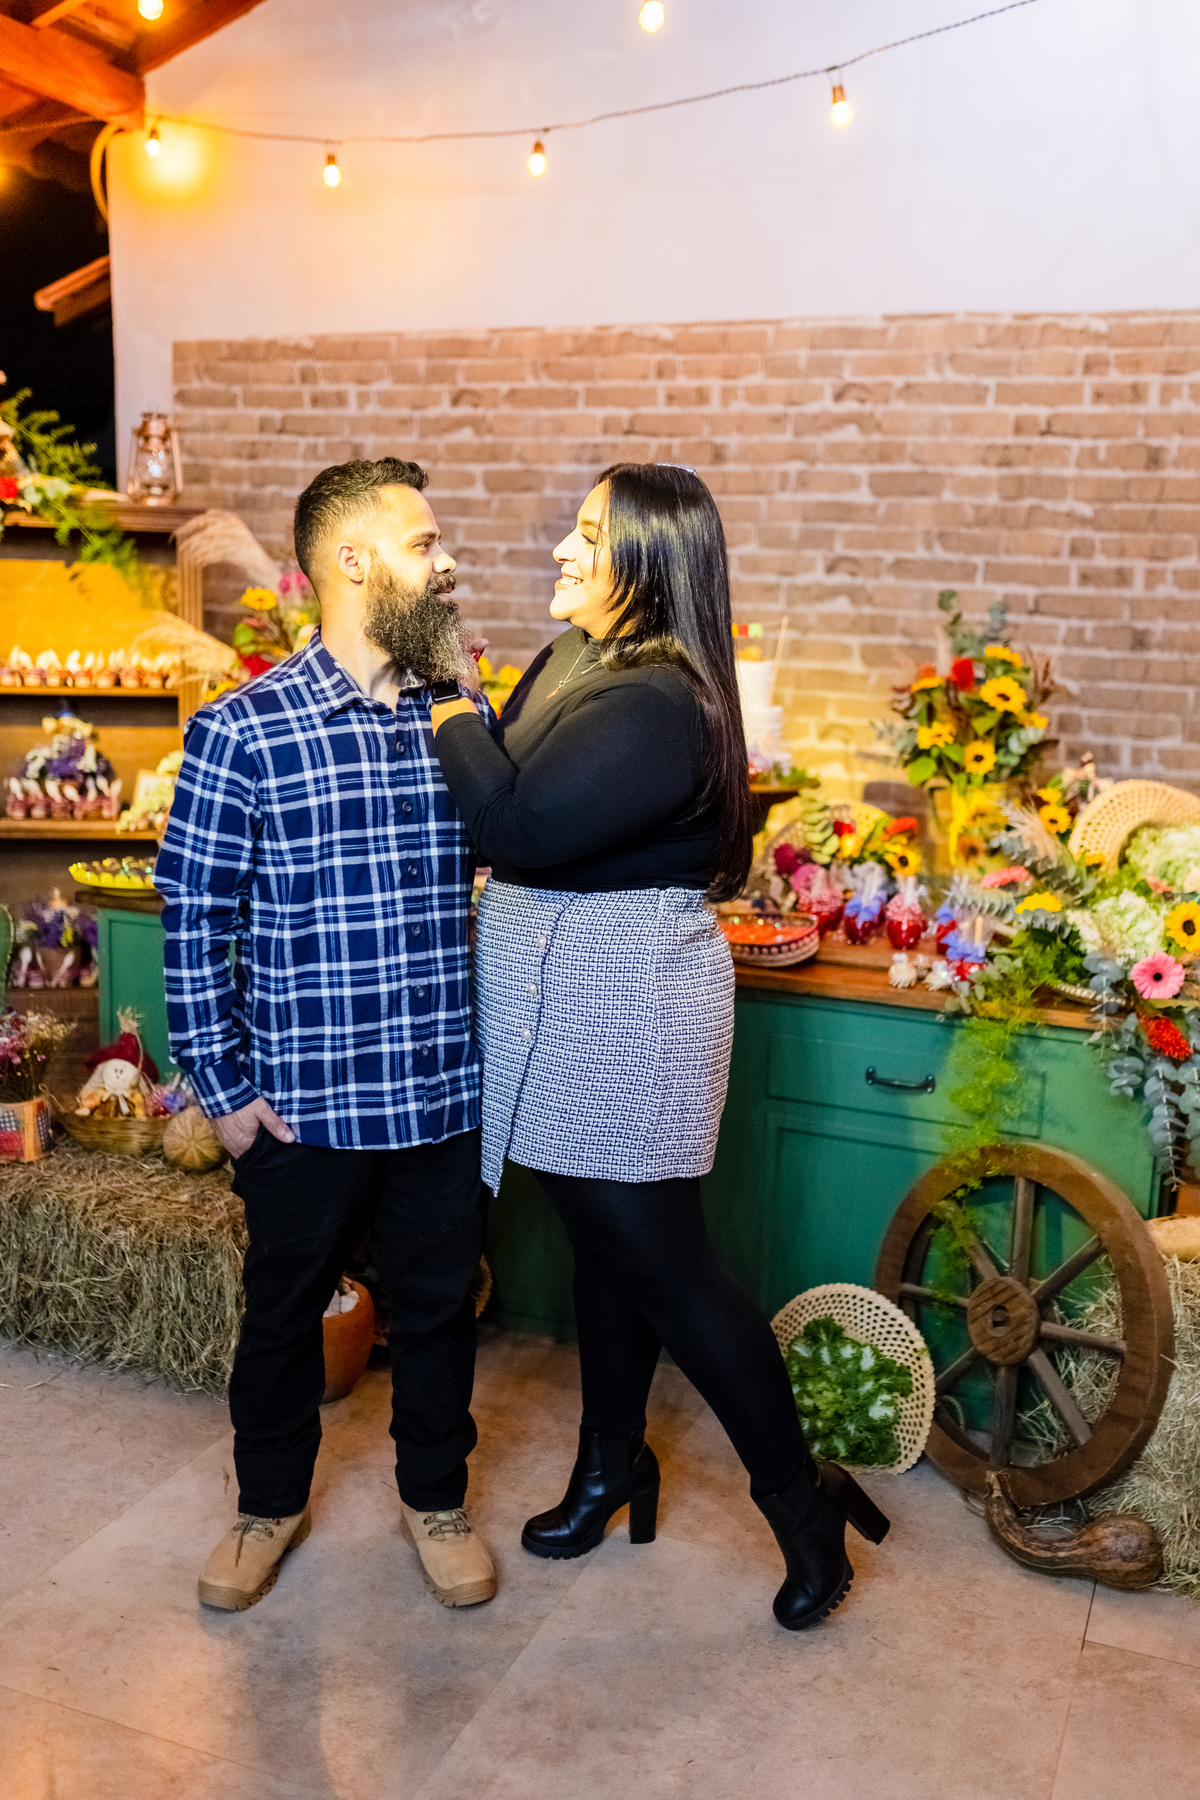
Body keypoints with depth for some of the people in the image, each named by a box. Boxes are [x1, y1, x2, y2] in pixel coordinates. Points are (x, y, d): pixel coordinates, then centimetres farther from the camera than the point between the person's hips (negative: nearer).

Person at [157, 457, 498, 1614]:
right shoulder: (243, 731, -11)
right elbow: (195, 920, -6)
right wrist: (221, 1086, -6)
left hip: (446, 1091, 3)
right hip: (303, 1099, -3)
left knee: (439, 1302, 18)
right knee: (283, 1308, 18)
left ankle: (434, 1497, 41)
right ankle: (270, 1503, 42)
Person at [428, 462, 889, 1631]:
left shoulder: (657, 705, -21)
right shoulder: (569, 662, 9)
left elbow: (518, 824, -26)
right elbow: (503, 810, 12)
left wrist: (454, 718, -13)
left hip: (621, 1011, -9)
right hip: (563, 1007, 9)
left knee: (661, 1261, 2)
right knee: (606, 1246, 21)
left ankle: (802, 1500, 21)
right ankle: (611, 1464, 40)